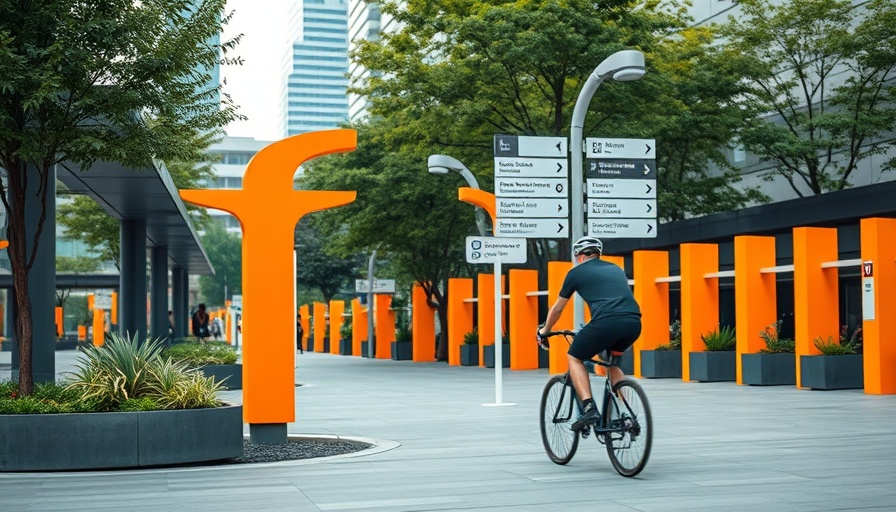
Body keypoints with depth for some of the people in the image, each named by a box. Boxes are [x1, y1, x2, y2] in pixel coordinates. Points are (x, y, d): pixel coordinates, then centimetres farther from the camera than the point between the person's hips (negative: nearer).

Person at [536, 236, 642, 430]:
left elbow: (557, 309, 29)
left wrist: (544, 330, 47)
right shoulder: (616, 269, 32)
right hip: (634, 323, 5)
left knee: (574, 358, 18)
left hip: (606, 322, -5)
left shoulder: (577, 272, 19)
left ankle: (589, 408, 0)